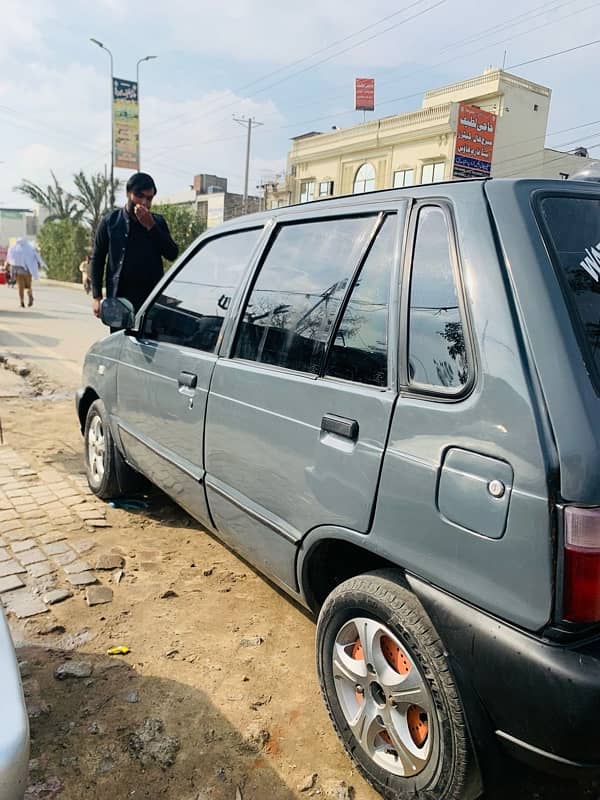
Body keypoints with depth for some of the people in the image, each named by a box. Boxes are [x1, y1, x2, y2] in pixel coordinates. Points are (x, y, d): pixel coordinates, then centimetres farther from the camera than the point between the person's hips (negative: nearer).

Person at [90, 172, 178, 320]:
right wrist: (96, 296, 0)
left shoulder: (157, 222, 9)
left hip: (151, 300, 1)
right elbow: (97, 259, 7)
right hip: (118, 298, 0)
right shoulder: (111, 221, 6)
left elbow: (172, 254, -2)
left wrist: (150, 226, -10)